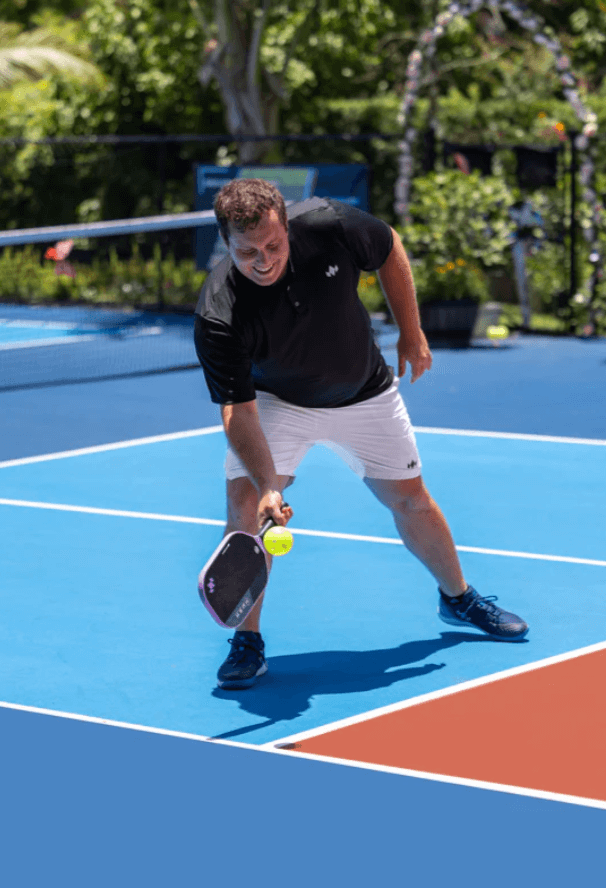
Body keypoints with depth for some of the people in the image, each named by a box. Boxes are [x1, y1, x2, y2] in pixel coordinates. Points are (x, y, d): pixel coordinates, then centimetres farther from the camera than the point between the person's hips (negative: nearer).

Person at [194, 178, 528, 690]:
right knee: (245, 500, -21)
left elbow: (389, 250, -8)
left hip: (364, 393, 2)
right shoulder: (218, 318, -35)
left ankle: (458, 598, 38)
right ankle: (248, 641, -5)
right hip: (277, 402, -2)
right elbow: (239, 411, -32)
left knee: (411, 500, 11)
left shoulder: (327, 225, -30)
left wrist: (411, 332, -5)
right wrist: (268, 484, -44)